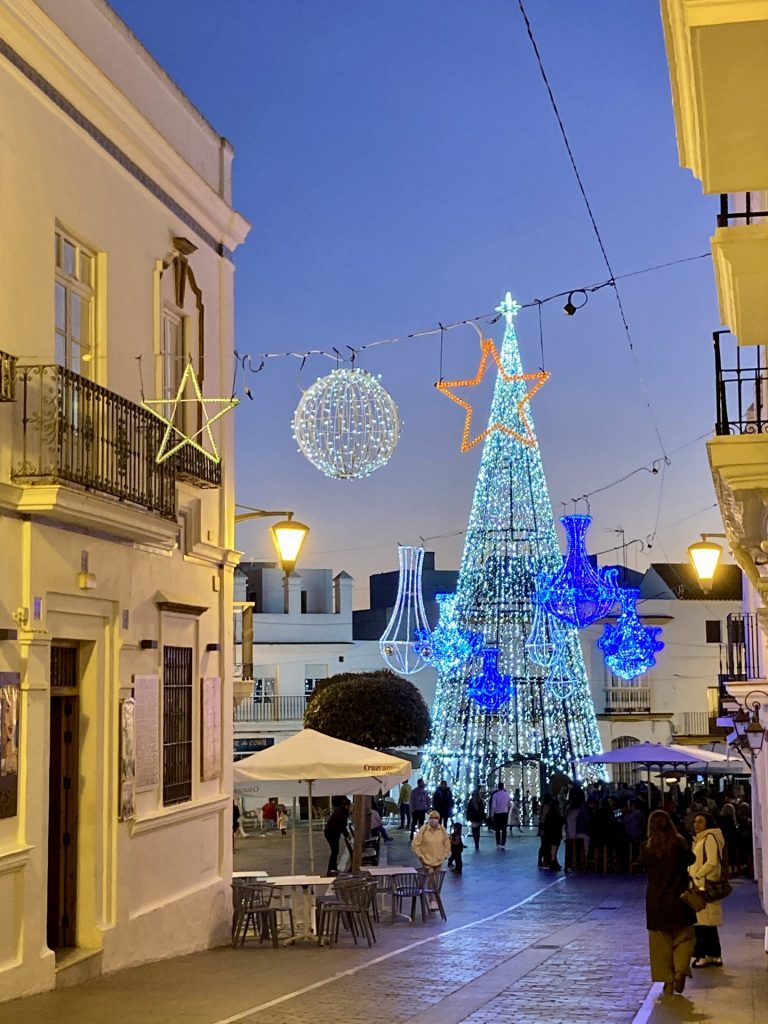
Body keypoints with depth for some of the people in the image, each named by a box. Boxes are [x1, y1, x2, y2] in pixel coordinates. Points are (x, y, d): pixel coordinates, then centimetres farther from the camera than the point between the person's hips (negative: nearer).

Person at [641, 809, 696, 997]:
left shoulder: (647, 847, -9)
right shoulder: (679, 843, -11)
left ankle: (667, 981, 11)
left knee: (661, 942, 10)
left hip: (656, 901, 0)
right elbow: (690, 860, 4)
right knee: (683, 938, 13)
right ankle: (680, 971, -7)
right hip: (679, 898, 0)